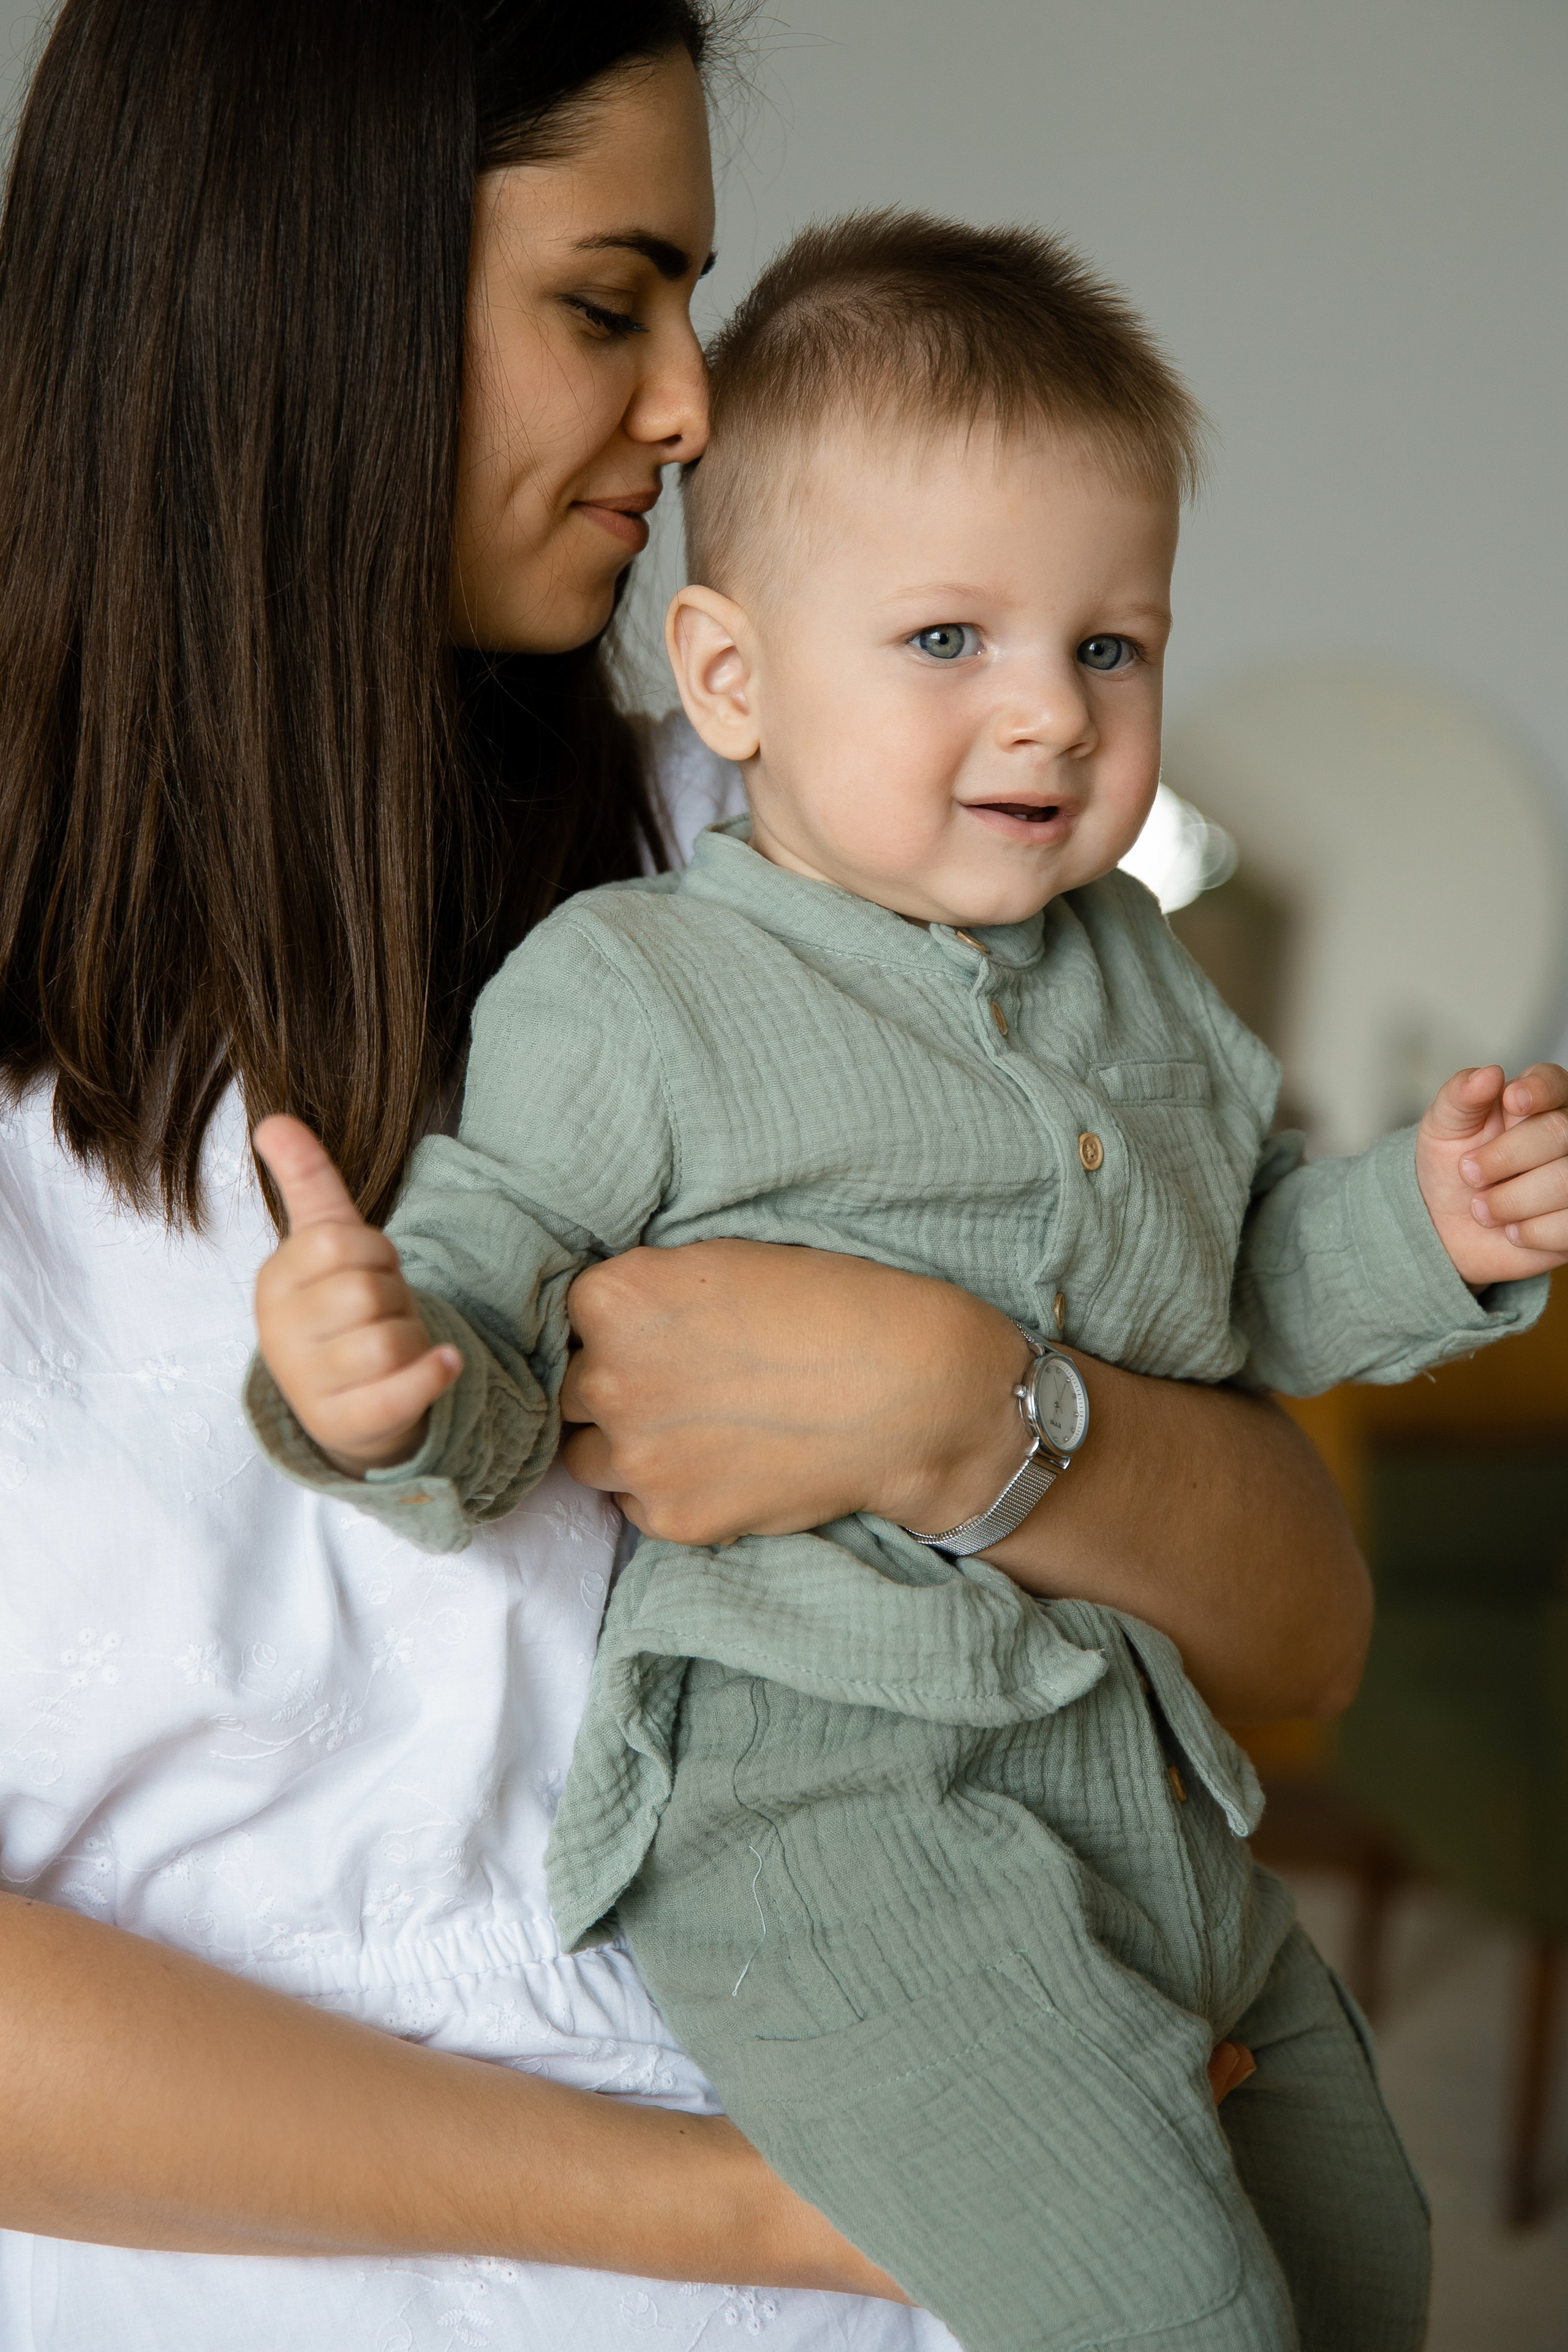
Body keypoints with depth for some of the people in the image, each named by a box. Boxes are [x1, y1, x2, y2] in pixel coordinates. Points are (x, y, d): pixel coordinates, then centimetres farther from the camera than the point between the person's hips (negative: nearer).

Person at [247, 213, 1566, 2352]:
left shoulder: (1127, 965, 8)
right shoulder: (621, 996, -12)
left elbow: (1237, 1297, 20)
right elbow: (478, 1397, -12)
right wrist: (377, 1392, -34)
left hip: (1140, 1761, 8)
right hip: (817, 1794, -7)